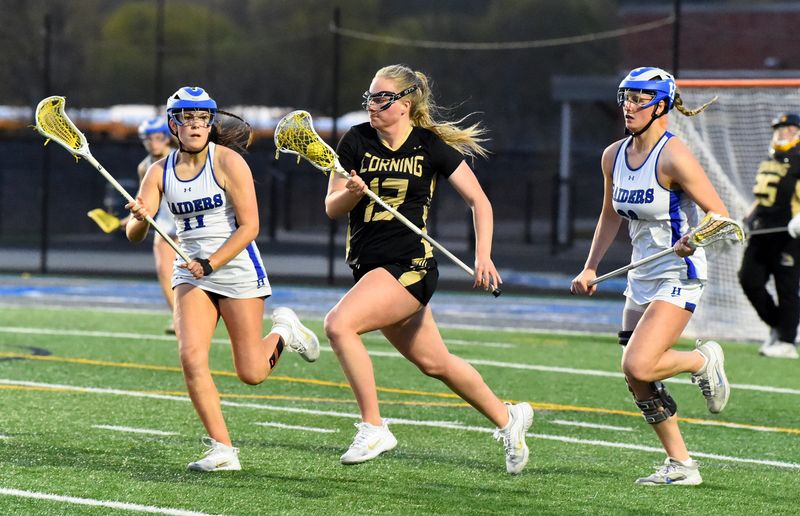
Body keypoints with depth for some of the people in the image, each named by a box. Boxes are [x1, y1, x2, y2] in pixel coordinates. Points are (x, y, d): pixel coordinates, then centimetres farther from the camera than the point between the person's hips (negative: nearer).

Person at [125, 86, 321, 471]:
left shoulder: (228, 162, -10)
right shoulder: (161, 172, 1)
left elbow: (249, 226, -13)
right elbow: (134, 235, -4)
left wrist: (210, 264, -22)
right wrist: (138, 219, -29)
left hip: (237, 269, -3)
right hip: (191, 273, 3)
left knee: (251, 373, -1)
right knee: (191, 357, -18)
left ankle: (283, 331, 32)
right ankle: (222, 449, -9)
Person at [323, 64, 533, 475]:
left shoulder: (431, 146, -5)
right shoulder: (356, 141, 3)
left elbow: (478, 200, 1)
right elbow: (331, 207, 4)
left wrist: (483, 255, -10)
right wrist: (354, 193, -18)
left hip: (411, 266, -5)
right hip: (369, 266, 5)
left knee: (338, 323, -25)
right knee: (435, 363, 15)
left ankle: (373, 428, -17)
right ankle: (507, 418, 36)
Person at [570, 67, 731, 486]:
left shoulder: (673, 156, -17)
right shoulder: (614, 156, 5)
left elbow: (719, 213, -16)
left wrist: (693, 239, -34)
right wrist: (590, 268, 13)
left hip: (678, 277, -8)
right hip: (641, 277, 8)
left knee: (637, 366, -22)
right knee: (637, 381, 4)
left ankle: (704, 360, 7)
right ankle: (680, 465, 16)